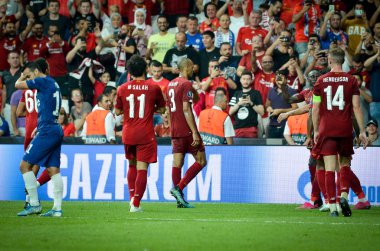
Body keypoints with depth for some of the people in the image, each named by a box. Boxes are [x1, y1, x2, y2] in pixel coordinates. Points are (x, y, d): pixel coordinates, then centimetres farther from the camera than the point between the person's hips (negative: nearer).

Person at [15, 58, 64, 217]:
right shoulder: (53, 84, 18)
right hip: (56, 130, 9)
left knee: (25, 165, -5)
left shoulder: (43, 81, -7)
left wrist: (22, 77, 19)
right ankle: (57, 208, 1)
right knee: (53, 169, 6)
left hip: (47, 131, -9)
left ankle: (34, 205, -6)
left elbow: (18, 85, -3)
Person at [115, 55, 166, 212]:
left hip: (128, 134, 3)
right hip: (145, 135, -3)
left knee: (132, 165, 22)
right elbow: (162, 109, 7)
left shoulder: (122, 89, 0)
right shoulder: (154, 88, -5)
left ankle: (132, 197, 17)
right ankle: (135, 204, -9)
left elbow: (117, 111, 10)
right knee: (142, 169, -3)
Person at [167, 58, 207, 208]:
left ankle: (180, 199, 3)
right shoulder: (186, 84, -11)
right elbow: (186, 109, -19)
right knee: (201, 161, 0)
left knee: (177, 163, 5)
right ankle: (179, 188, -11)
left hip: (175, 131, 8)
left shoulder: (170, 84, 14)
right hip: (187, 130, -8)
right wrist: (194, 132, -20)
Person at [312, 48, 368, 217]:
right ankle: (344, 195, -6)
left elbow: (315, 108, 3)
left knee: (329, 168, -1)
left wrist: (316, 131, 12)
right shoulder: (351, 80, 1)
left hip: (326, 130, 0)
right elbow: (356, 106, -2)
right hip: (345, 130, 0)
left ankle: (332, 206, -6)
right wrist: (362, 131, 0)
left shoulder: (321, 81, 2)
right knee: (345, 164, 16)